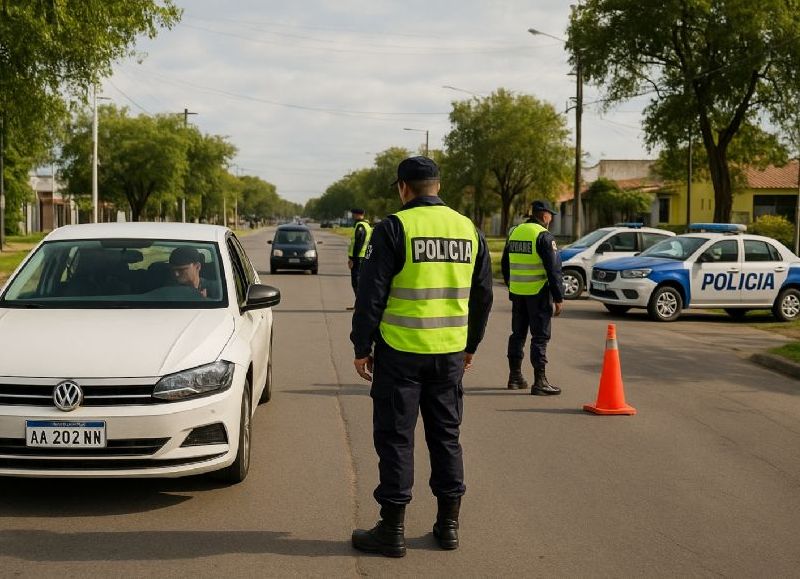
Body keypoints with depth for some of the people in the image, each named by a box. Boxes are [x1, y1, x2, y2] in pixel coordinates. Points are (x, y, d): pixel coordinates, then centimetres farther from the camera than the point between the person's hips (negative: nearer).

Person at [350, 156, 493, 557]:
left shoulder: (394, 228, -9)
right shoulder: (468, 229, 8)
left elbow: (371, 294, -11)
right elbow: (483, 295, 14)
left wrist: (362, 348, -2)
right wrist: (470, 345, 23)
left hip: (401, 351, -5)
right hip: (450, 353, 5)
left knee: (395, 438, 3)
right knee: (446, 435, 14)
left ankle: (393, 529, 8)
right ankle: (448, 525, 20)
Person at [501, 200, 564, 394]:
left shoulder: (514, 232, 10)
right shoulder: (543, 236, -13)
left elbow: (505, 265, 19)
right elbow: (554, 269, -15)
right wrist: (559, 298, -12)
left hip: (517, 293, 7)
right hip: (538, 293, -7)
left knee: (518, 334, 15)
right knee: (540, 336, -3)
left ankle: (515, 376, 22)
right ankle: (539, 382, -4)